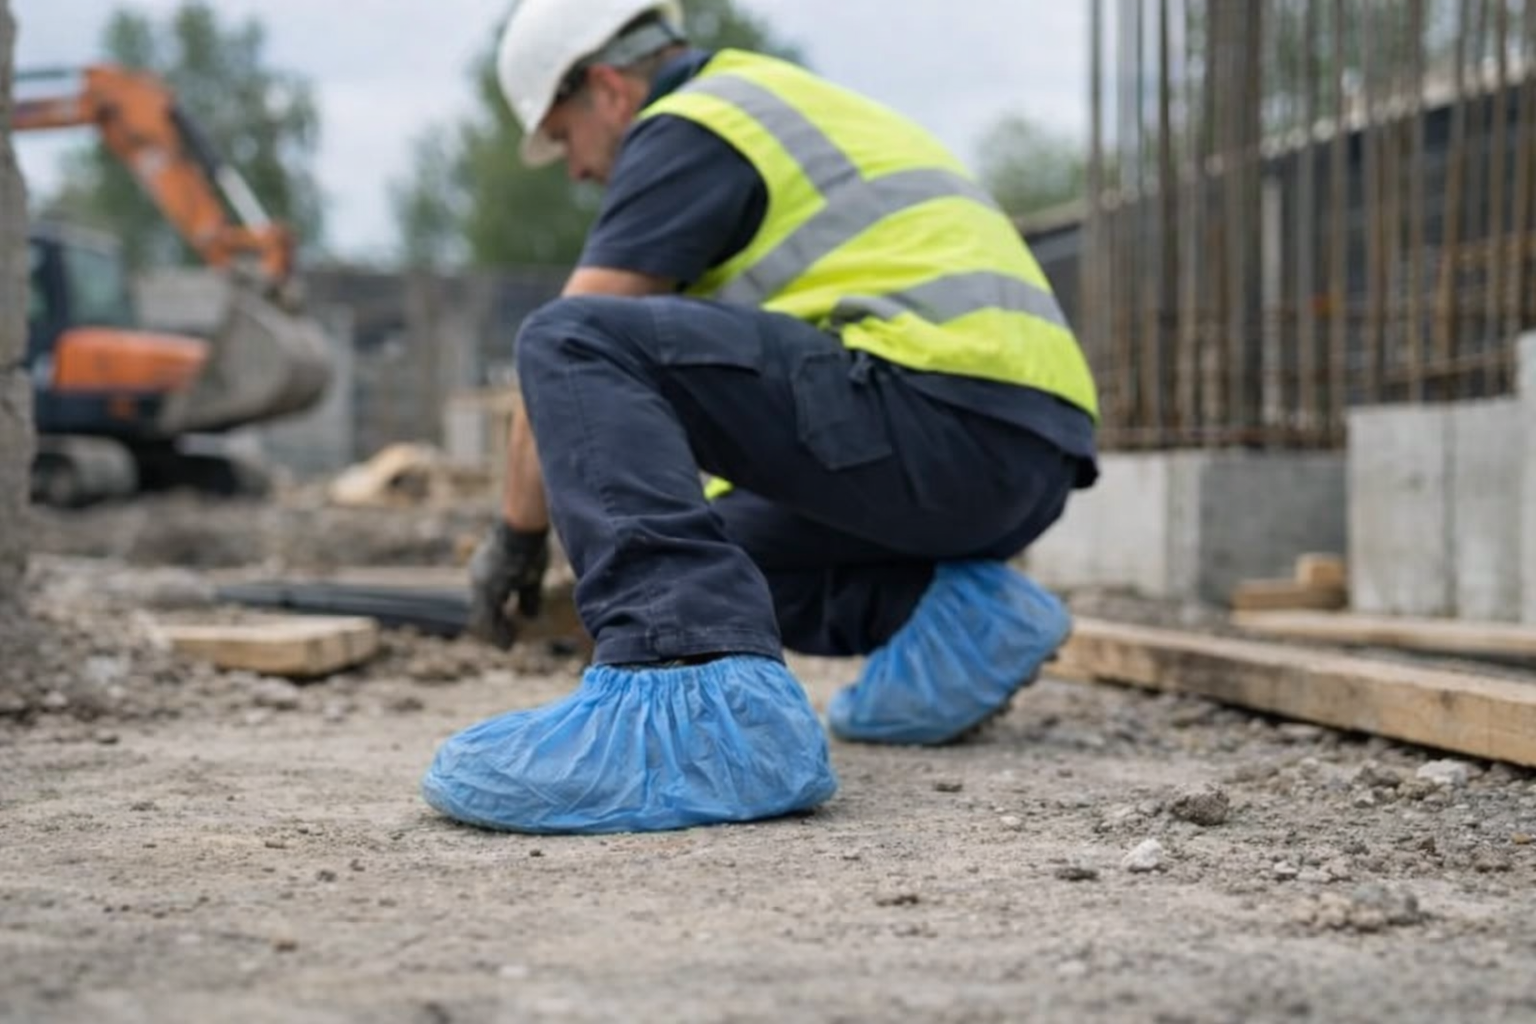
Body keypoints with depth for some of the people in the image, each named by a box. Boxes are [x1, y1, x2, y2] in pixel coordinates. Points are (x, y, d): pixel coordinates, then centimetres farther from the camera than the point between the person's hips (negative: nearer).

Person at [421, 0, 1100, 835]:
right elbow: (728, 361, 40)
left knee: (577, 346, -17)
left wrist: (517, 532, 12)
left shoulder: (688, 128, 2)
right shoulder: (788, 112, 31)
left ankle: (697, 693, -34)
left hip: (943, 416, -10)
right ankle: (952, 617, 6)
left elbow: (572, 349, -2)